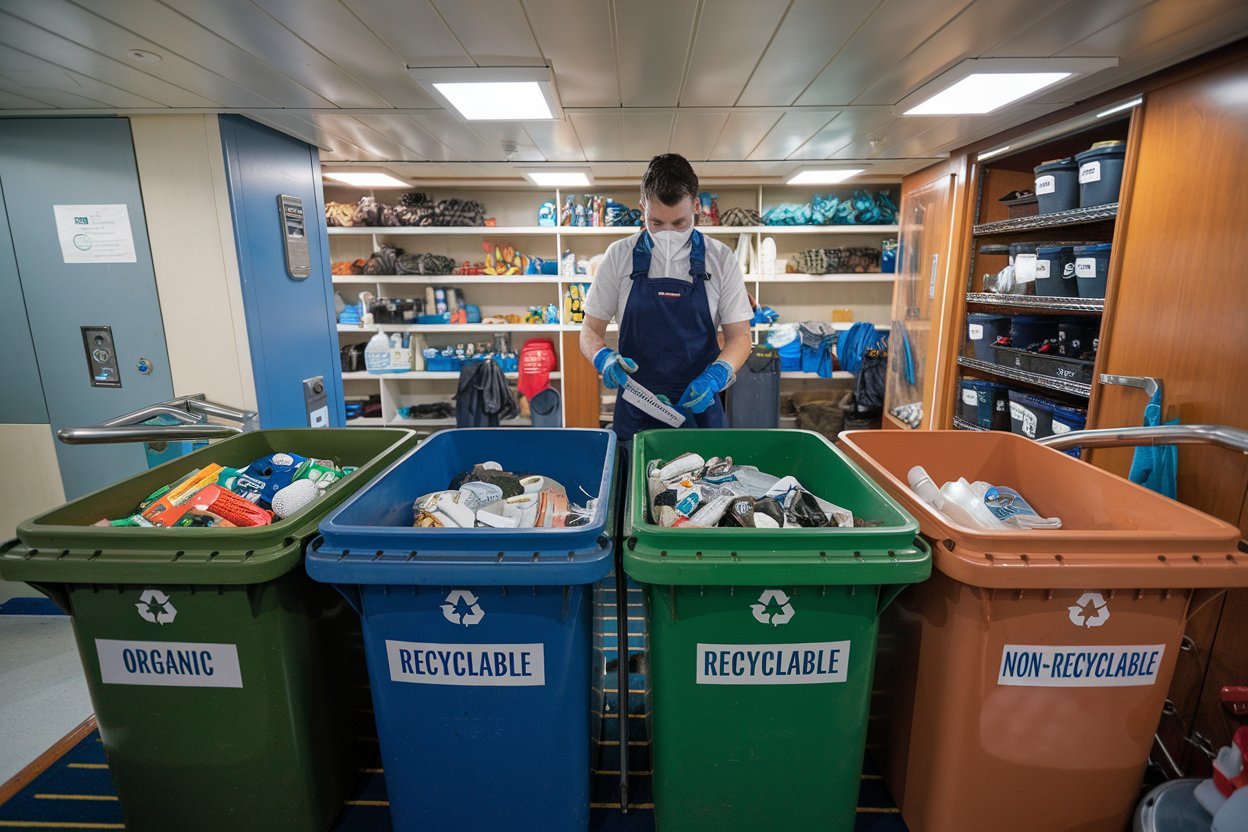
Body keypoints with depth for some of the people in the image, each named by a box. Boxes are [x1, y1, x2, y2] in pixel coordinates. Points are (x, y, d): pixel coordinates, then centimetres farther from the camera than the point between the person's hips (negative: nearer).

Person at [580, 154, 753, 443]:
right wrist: (603, 359, -19)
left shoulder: (721, 259, -2)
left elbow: (739, 336, 1)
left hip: (698, 405, 1)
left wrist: (716, 376, -19)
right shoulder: (619, 256, -2)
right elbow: (590, 330, 3)